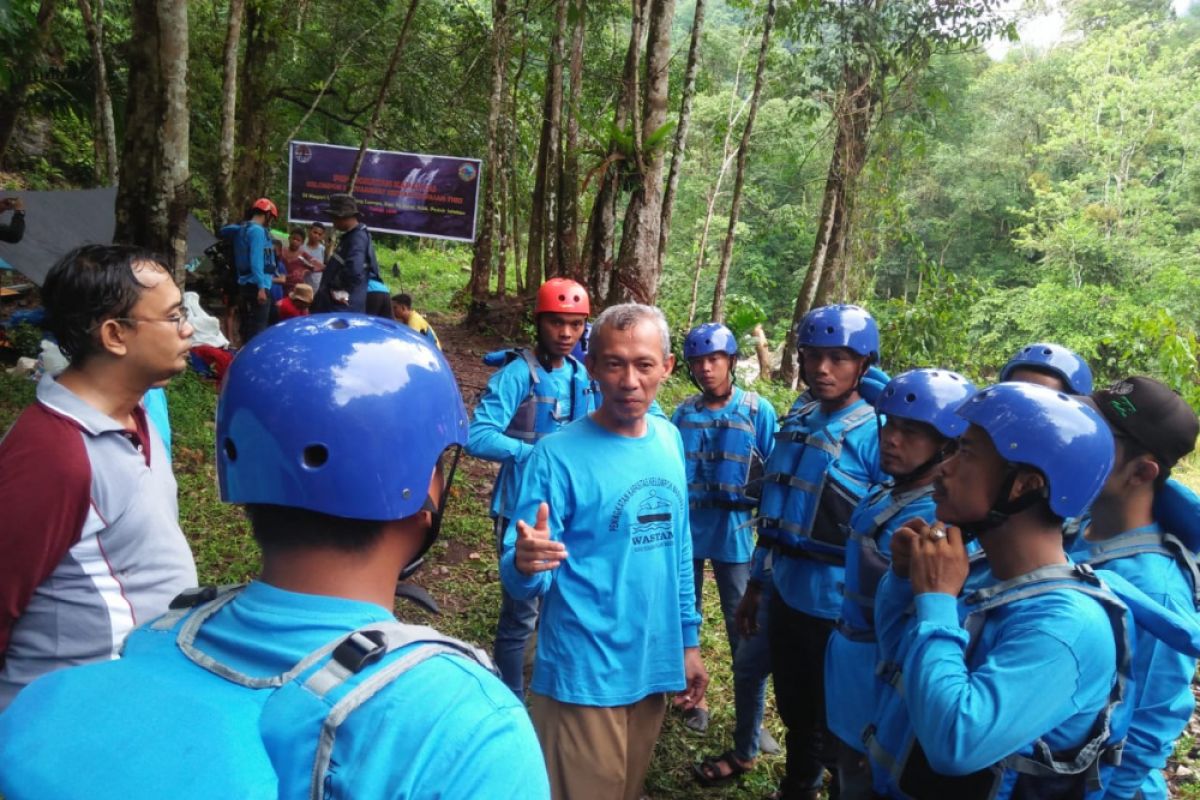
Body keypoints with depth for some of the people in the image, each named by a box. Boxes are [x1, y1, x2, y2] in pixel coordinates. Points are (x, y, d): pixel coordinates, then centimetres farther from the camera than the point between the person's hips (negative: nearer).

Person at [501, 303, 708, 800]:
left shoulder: (670, 440, 2)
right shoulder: (559, 455, -17)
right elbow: (522, 581, -18)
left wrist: (688, 641, 12)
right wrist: (525, 565, -40)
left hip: (654, 668, 6)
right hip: (585, 678, -6)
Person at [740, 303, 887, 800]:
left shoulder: (876, 433, -16)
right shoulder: (795, 422, 5)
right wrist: (756, 583, 14)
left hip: (840, 607, -6)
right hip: (787, 596, 7)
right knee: (795, 712, 24)